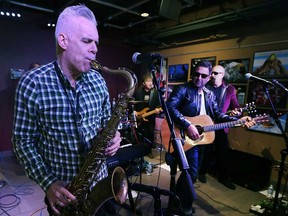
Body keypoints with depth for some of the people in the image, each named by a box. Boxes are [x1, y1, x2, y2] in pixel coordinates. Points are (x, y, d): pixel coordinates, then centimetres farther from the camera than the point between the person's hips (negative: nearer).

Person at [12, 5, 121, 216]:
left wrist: (112, 135, -14)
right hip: (62, 189, -4)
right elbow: (23, 140, -11)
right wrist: (48, 183, -18)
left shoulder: (97, 79, -3)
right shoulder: (32, 83, -16)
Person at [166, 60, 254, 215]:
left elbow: (217, 114, 10)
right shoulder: (182, 89, -11)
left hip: (202, 138, 8)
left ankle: (178, 196, 43)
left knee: (192, 171, 19)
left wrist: (238, 121, -3)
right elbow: (170, 107, -25)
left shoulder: (210, 95, 12)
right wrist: (188, 125, -32)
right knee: (192, 172, -6)